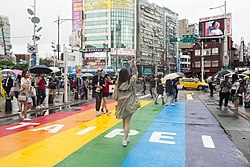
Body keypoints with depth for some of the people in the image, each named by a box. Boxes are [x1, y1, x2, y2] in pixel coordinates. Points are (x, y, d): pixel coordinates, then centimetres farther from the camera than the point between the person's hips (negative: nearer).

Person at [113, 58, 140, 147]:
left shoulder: (119, 84, -7)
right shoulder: (132, 81, -11)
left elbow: (115, 96, -2)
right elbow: (135, 72, 5)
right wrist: (133, 63, 12)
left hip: (122, 105, 2)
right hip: (130, 105, -2)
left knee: (124, 121, 18)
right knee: (127, 122, 3)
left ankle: (127, 137, 33)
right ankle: (125, 139, -1)